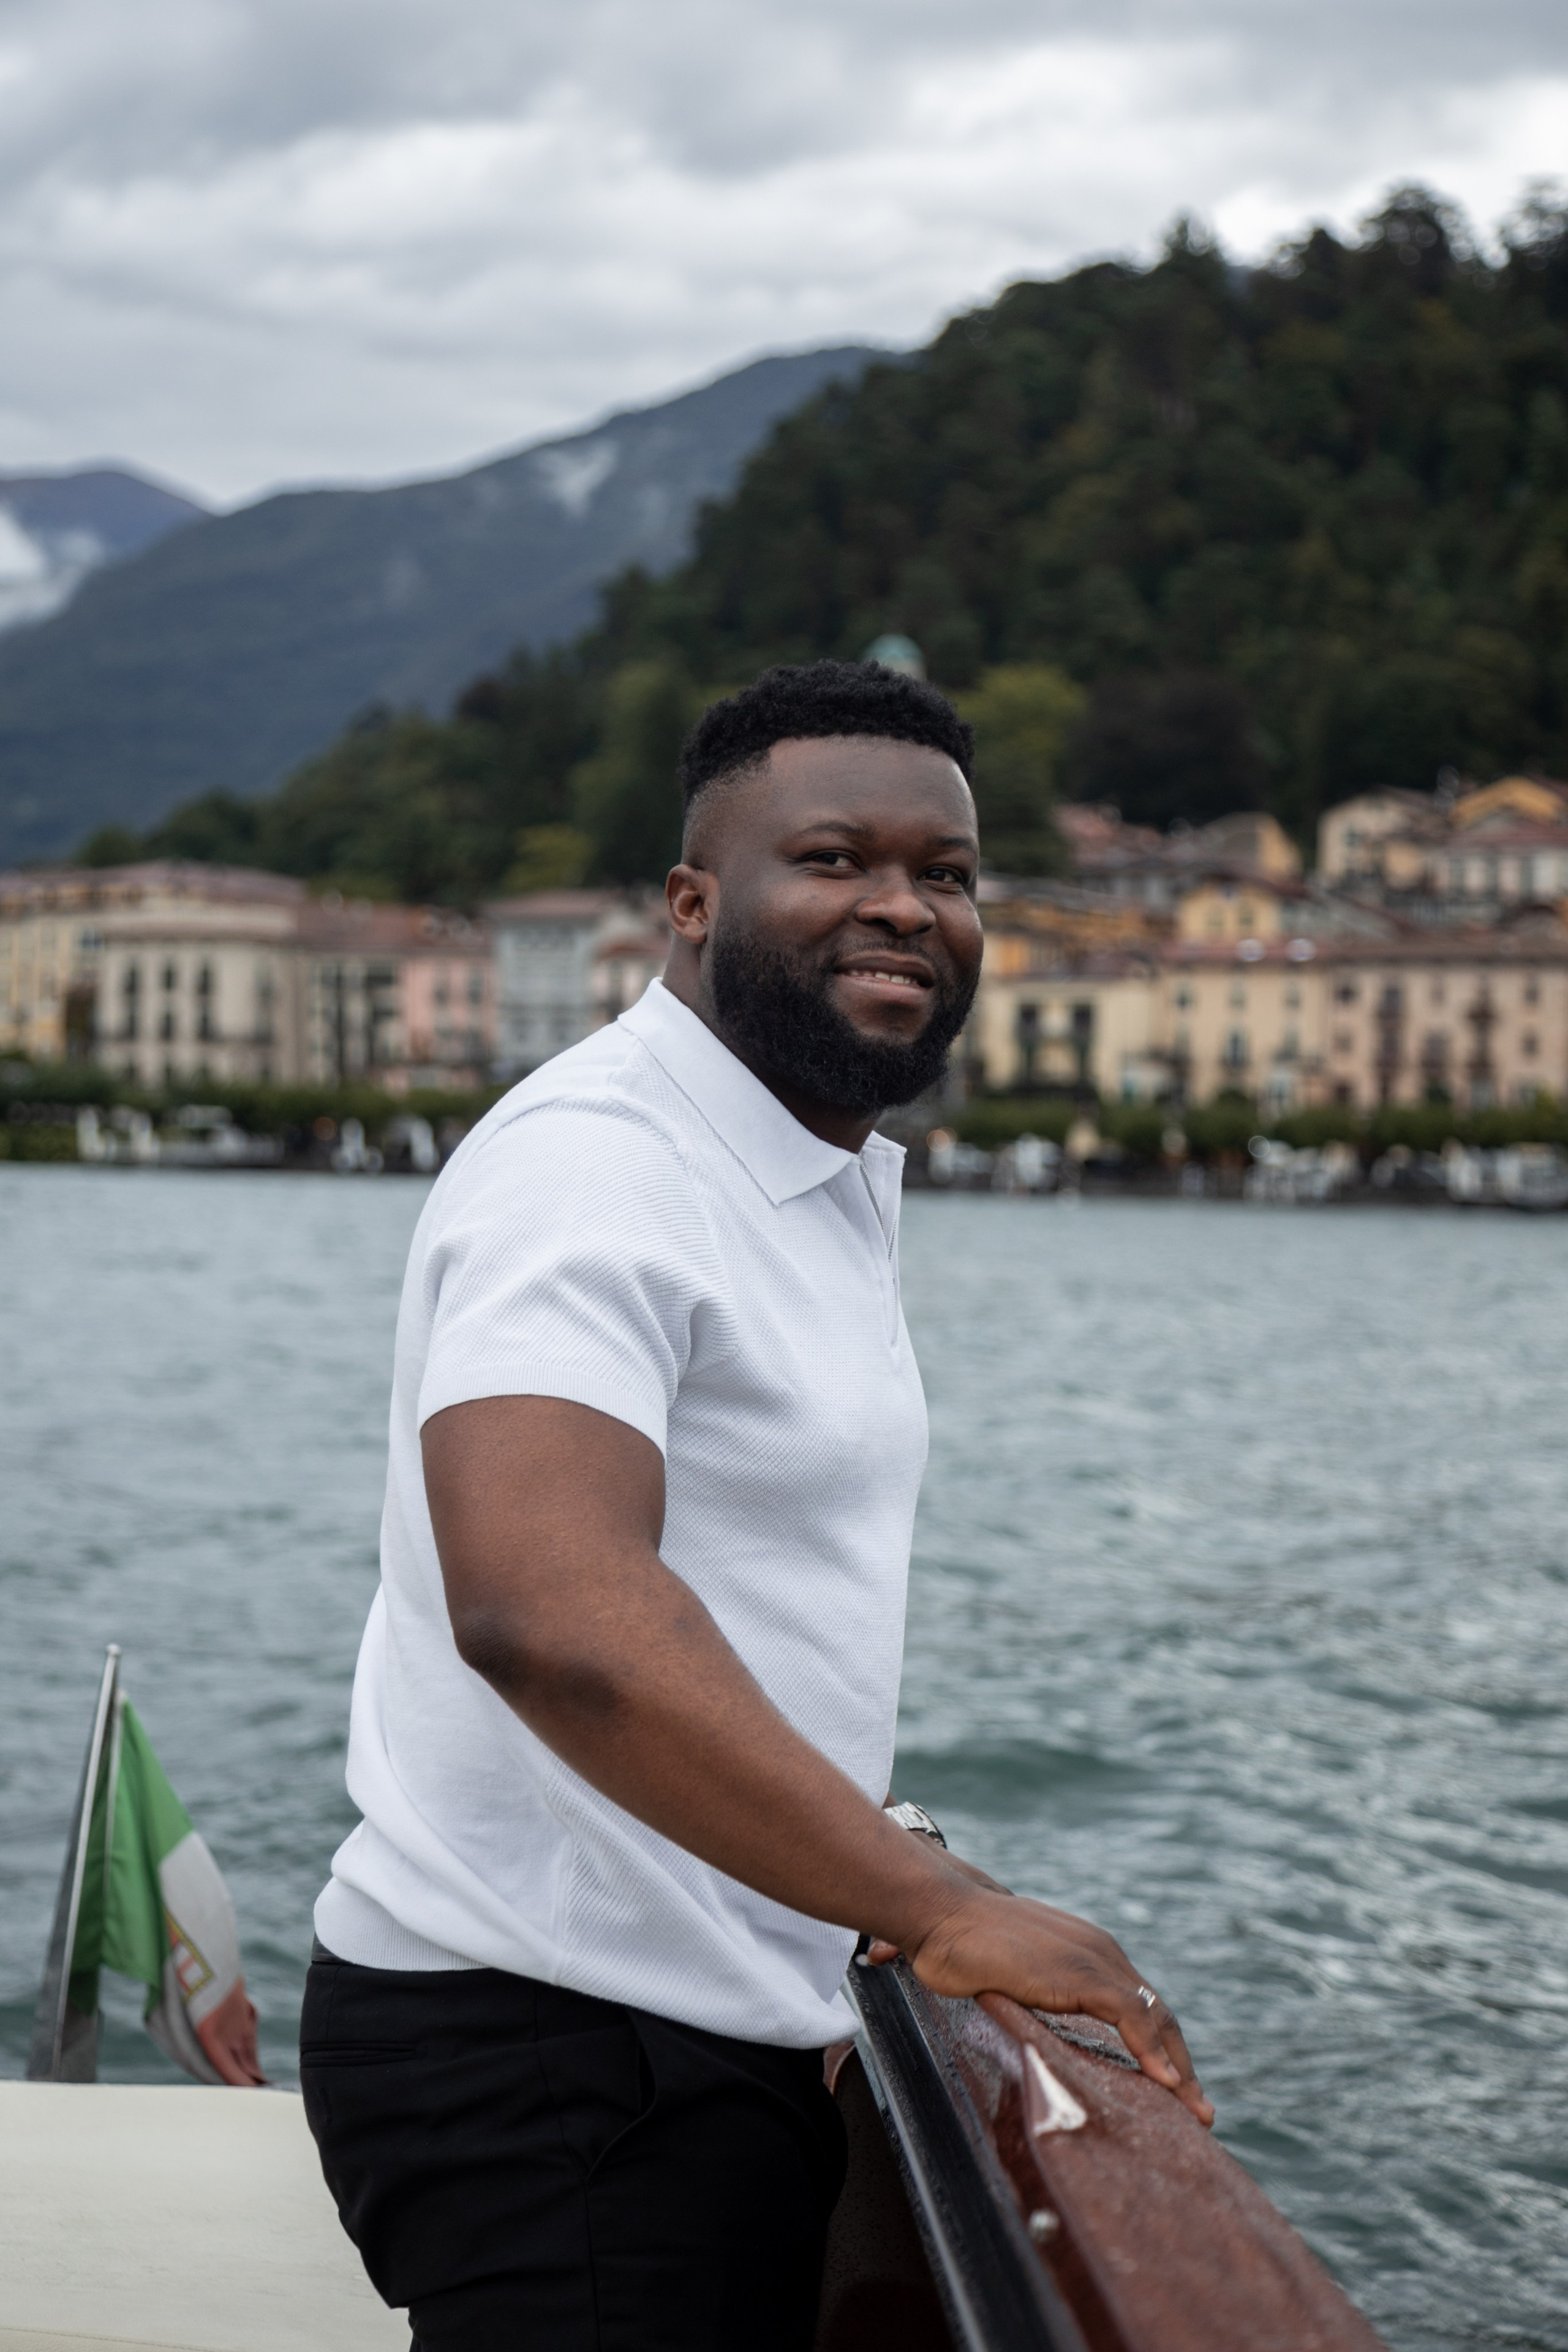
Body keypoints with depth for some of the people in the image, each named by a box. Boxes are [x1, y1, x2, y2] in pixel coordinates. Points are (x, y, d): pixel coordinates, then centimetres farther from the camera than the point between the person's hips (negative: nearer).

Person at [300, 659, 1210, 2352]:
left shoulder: (839, 1175, 15)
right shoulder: (593, 1165, -18)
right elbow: (544, 1608, -34)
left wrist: (885, 1871, 18)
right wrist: (934, 1904, -34)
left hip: (716, 2039, 10)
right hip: (555, 2065, -10)